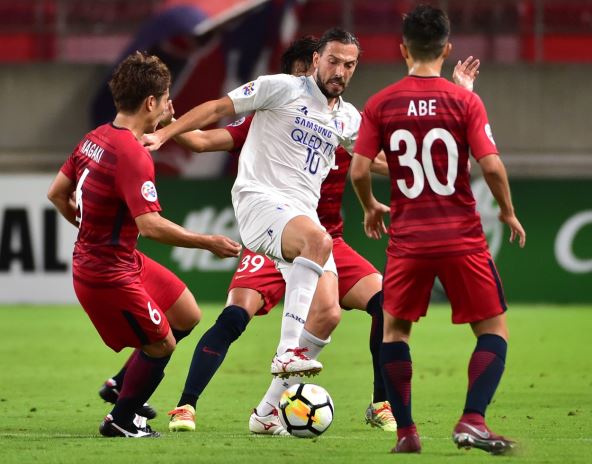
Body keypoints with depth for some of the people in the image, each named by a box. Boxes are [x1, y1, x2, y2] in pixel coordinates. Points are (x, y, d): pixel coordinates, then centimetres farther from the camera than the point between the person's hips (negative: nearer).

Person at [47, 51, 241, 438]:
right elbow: (150, 225, -33)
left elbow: (57, 193, 13)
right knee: (162, 345, 6)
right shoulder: (132, 155, -25)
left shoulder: (96, 138, 3)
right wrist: (209, 243, -27)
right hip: (110, 275, -9)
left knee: (187, 315, 16)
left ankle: (123, 386, 28)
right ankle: (120, 421, 22)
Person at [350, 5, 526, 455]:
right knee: (494, 330, 9)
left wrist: (370, 208, 18)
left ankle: (405, 432, 11)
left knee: (394, 329, 19)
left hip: (408, 239, 2)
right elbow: (491, 166, -11)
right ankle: (472, 421, -9)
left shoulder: (380, 105, 0)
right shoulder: (465, 101, -5)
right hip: (462, 238, -2)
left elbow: (359, 170, -2)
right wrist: (509, 213, 6)